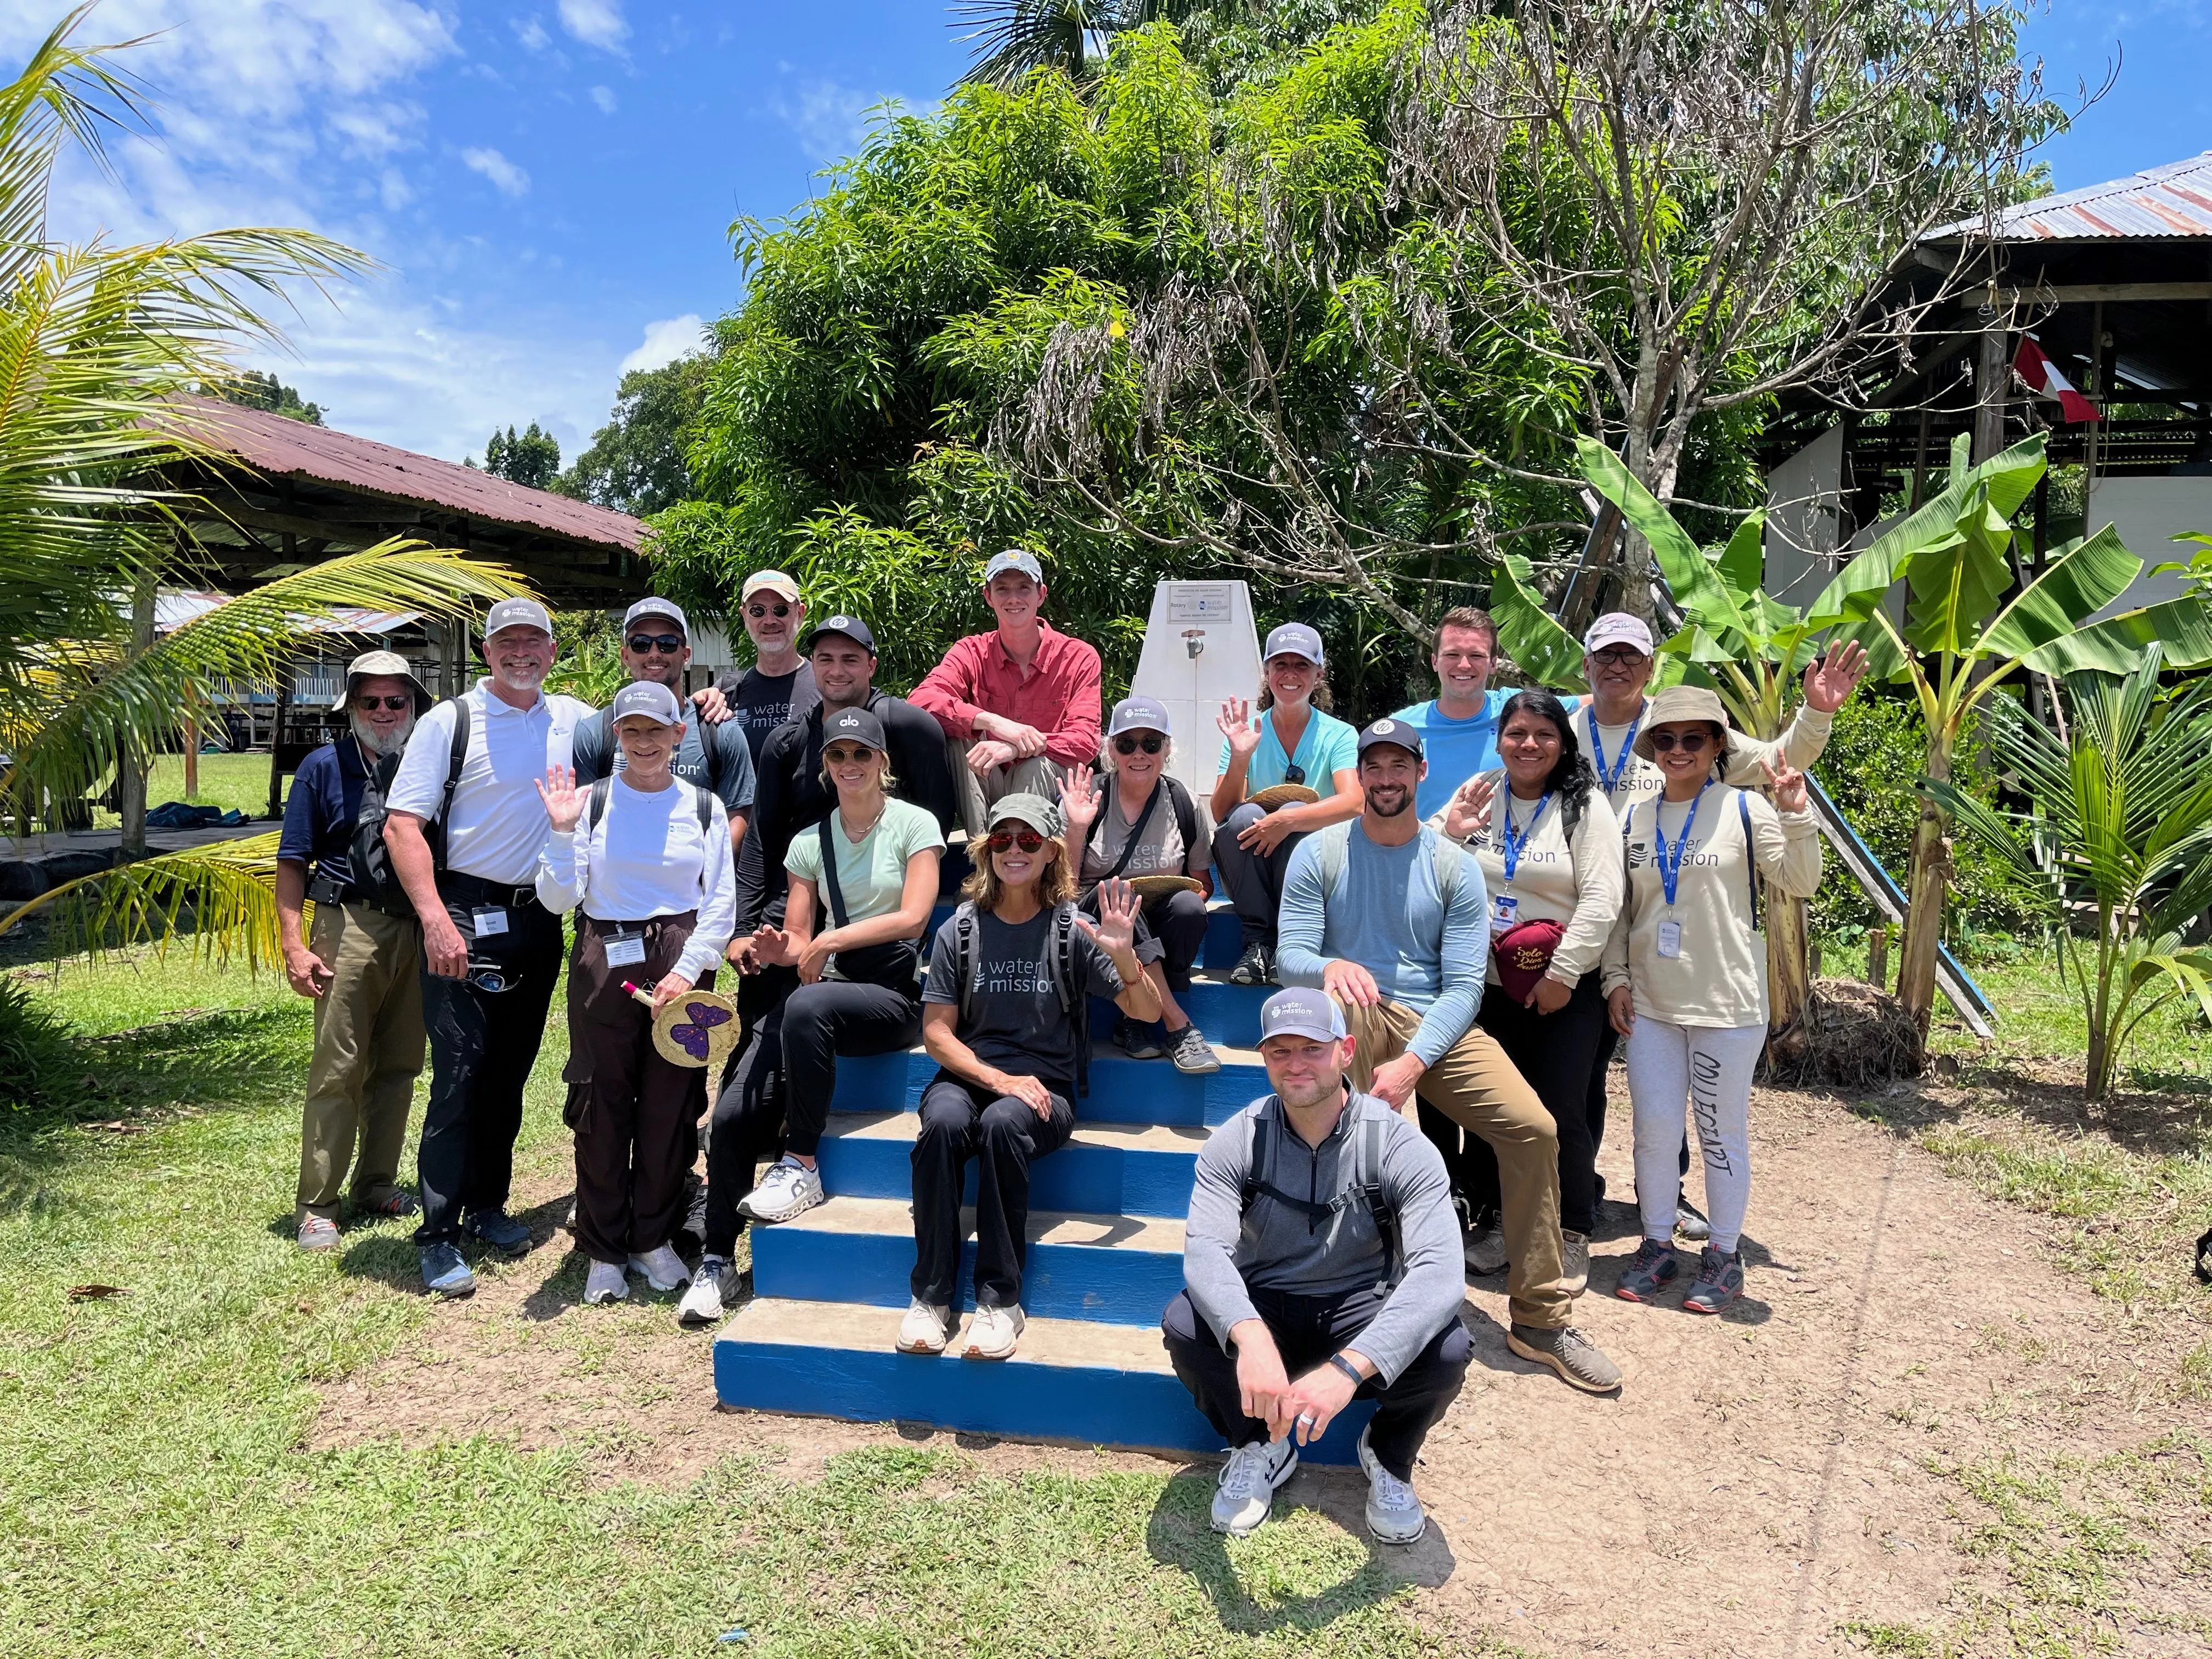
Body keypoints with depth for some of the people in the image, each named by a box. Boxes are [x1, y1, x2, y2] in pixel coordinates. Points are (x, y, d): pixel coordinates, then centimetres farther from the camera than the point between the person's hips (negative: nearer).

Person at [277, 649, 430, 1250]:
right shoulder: (324, 767, 1)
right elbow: (293, 862, 0)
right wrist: (294, 944, -8)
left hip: (417, 931, 4)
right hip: (351, 925, -3)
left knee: (398, 1066, 11)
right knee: (337, 1071, -3)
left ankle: (377, 1183, 25)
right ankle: (317, 1205, 6)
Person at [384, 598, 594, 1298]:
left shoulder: (577, 720, 8)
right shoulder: (449, 721, -4)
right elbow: (402, 825, -10)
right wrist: (436, 918, -20)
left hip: (541, 919, 5)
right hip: (466, 917, -4)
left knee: (511, 1073, 14)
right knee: (458, 1075, -6)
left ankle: (487, 1205, 28)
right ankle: (438, 1236, 2)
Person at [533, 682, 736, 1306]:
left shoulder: (704, 806, 4)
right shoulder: (591, 802, 2)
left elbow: (721, 903, 2)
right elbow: (558, 900, -1)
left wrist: (689, 969, -8)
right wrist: (561, 832, -13)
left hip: (681, 963, 1)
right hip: (604, 963, 0)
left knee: (671, 1105, 5)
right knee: (603, 1106, 4)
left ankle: (654, 1238, 22)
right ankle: (604, 1250, 18)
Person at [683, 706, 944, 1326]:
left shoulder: (915, 825, 1)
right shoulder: (809, 843, 15)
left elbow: (913, 918, -11)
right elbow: (797, 940, 13)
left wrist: (830, 939, -16)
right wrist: (777, 949, -11)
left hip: (894, 996, -5)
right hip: (828, 988, 5)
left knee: (806, 1007, -38)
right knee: (733, 1112, -14)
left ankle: (801, 1167, -22)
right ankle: (718, 1261, 2)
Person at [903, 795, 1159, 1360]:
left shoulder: (1071, 931, 1)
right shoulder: (960, 930, 5)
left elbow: (1147, 1012, -3)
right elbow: (937, 1032, 2)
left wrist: (1124, 956, -23)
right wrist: (998, 1079, -14)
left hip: (1045, 1090, -1)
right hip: (968, 1077, 2)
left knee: (1002, 1123, -35)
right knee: (943, 1122, -33)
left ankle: (1001, 1300, -24)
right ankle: (931, 1295, -22)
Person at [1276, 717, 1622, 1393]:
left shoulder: (1455, 867, 4)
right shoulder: (1319, 854, 3)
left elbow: (1464, 984, -4)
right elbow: (1290, 958, -5)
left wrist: (1411, 1063, -20)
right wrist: (1331, 967, -31)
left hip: (1435, 1024, 2)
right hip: (1357, 1020, -2)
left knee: (1533, 1127, -20)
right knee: (1343, 1001, -38)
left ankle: (1540, 1320, -2)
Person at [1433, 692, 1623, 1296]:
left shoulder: (1584, 806, -3)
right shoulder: (1476, 800, 7)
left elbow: (1601, 899, -9)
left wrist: (1562, 975, -13)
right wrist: (1448, 833, -11)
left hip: (1565, 990, -3)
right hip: (1486, 984, 3)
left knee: (1560, 1111, -2)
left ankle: (1572, 1236, 15)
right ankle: (1492, 1221, 26)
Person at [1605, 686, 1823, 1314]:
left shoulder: (1745, 809, -4)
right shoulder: (1636, 818, 7)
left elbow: (1801, 884, -6)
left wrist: (1796, 818, -19)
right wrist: (1616, 977, 4)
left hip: (1727, 1003, -4)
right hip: (1651, 1004, 4)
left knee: (1722, 1132, 7)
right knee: (1653, 1129, 9)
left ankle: (1724, 1255, 23)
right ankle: (1657, 1246, 25)